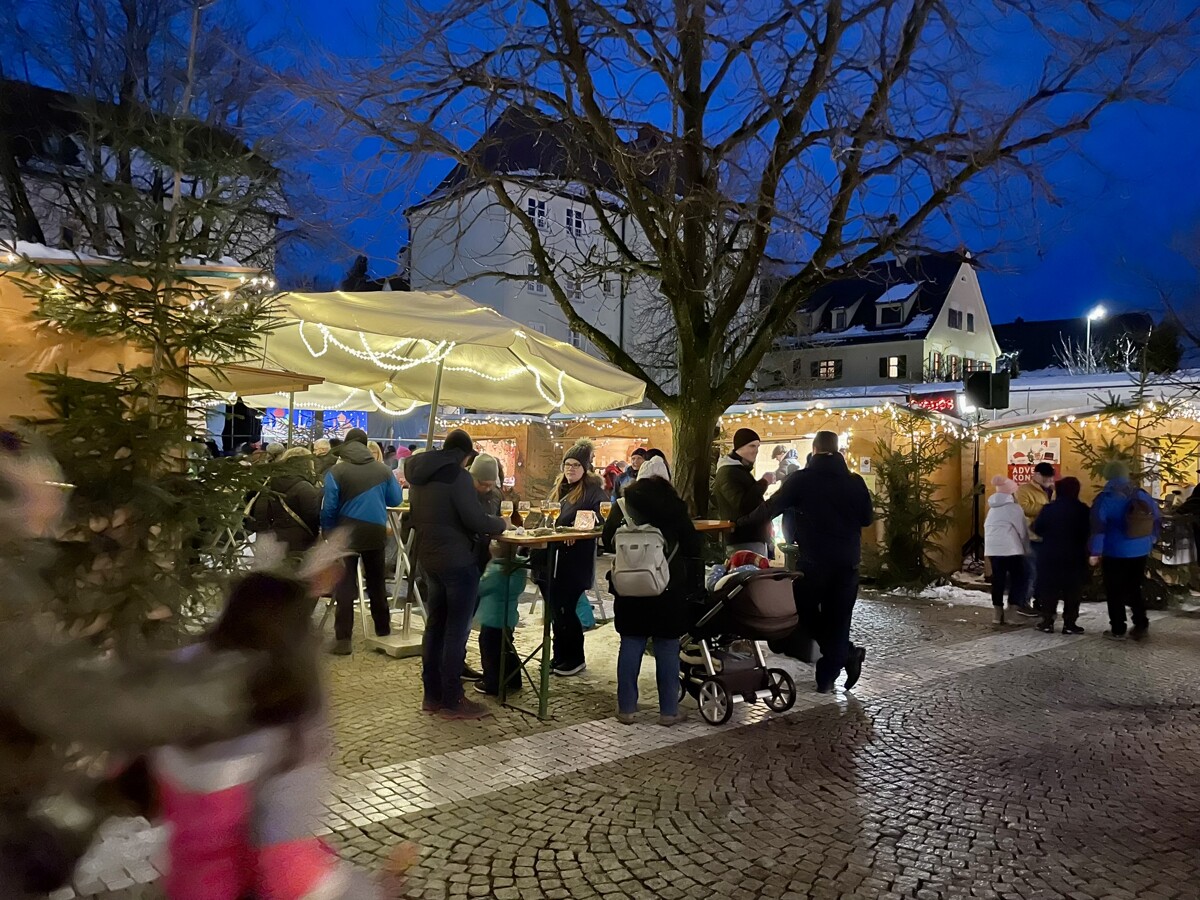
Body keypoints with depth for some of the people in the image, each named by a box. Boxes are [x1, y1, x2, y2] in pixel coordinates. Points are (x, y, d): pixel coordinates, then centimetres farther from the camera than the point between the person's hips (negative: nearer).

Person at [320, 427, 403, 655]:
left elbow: (329, 508, -7)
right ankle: (383, 631, 24)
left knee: (345, 586, 1)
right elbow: (396, 499, 12)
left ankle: (343, 639, -3)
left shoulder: (336, 472, -5)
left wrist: (328, 533, 6)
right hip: (376, 533, 3)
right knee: (377, 583, 15)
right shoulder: (383, 470, 2)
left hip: (347, 533, -3)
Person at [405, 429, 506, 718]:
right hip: (457, 560, -9)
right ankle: (452, 702, 4)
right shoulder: (457, 475, -16)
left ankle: (432, 695, 21)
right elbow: (476, 520, -20)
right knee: (457, 631, -1)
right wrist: (500, 523, -2)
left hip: (429, 558, 9)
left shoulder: (420, 476, 12)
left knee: (435, 627, 15)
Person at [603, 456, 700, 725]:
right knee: (667, 648, 6)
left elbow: (608, 539, 5)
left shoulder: (624, 503, -2)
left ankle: (626, 708, 15)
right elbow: (694, 546, -3)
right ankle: (668, 711, 13)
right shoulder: (675, 505, -6)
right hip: (669, 586, -2)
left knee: (630, 645, 9)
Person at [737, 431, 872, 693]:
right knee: (837, 619, 10)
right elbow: (867, 518, 8)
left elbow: (770, 508, -5)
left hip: (813, 560, -3)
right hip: (847, 562, 3)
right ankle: (827, 677, 9)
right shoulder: (855, 481, 0)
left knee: (806, 612, 15)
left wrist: (742, 523, 8)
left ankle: (847, 654, 9)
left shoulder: (800, 479, -6)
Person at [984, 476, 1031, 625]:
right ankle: (1015, 606, 0)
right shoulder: (1014, 508, -4)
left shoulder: (992, 509, 17)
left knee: (997, 579, 6)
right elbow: (1022, 530, -2)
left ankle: (998, 611, 5)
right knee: (1018, 576, 5)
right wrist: (1026, 549, 9)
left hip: (992, 548, 6)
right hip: (1010, 548, -6)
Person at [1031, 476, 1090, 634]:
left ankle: (1047, 622, 8)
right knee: (1072, 590, 7)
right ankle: (1069, 623, 7)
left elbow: (1037, 529, -3)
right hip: (1075, 556, 0)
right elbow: (1089, 531, 2)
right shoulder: (1083, 509, -5)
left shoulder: (1049, 508, -7)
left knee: (1049, 589, 7)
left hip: (1050, 555, 0)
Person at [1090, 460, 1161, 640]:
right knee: (1134, 588, 19)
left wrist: (1096, 552, -11)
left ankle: (1117, 630, 8)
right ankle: (1141, 625, 16)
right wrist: (1149, 543, 19)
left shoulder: (1105, 498, -13)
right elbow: (1157, 519, 10)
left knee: (1115, 592, 4)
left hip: (1115, 552, -5)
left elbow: (1098, 527, -17)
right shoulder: (1142, 495, 2)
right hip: (1140, 551, 5)